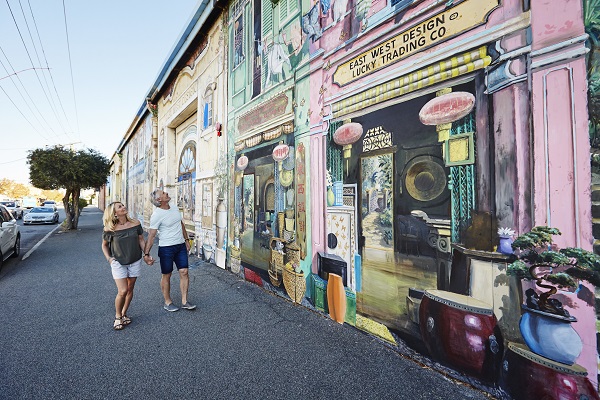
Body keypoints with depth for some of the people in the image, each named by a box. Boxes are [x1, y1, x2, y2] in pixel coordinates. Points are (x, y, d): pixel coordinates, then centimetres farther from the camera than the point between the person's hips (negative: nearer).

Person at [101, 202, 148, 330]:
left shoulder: (135, 223, -5)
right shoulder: (110, 229, -11)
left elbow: (141, 240, 4)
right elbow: (104, 245, 6)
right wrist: (108, 258, -5)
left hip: (135, 261, 3)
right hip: (118, 263, -3)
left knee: (130, 289, 12)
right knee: (122, 291, -7)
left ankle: (124, 314, 32)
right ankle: (117, 316, 18)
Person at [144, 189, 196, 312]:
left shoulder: (175, 209, 6)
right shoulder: (156, 215, -15)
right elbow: (151, 235, -15)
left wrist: (186, 239, 19)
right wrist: (146, 253, -19)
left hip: (181, 246, 6)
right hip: (166, 248, -6)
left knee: (184, 272, 3)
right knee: (166, 275, 8)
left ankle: (184, 301, 13)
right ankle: (168, 302, 24)